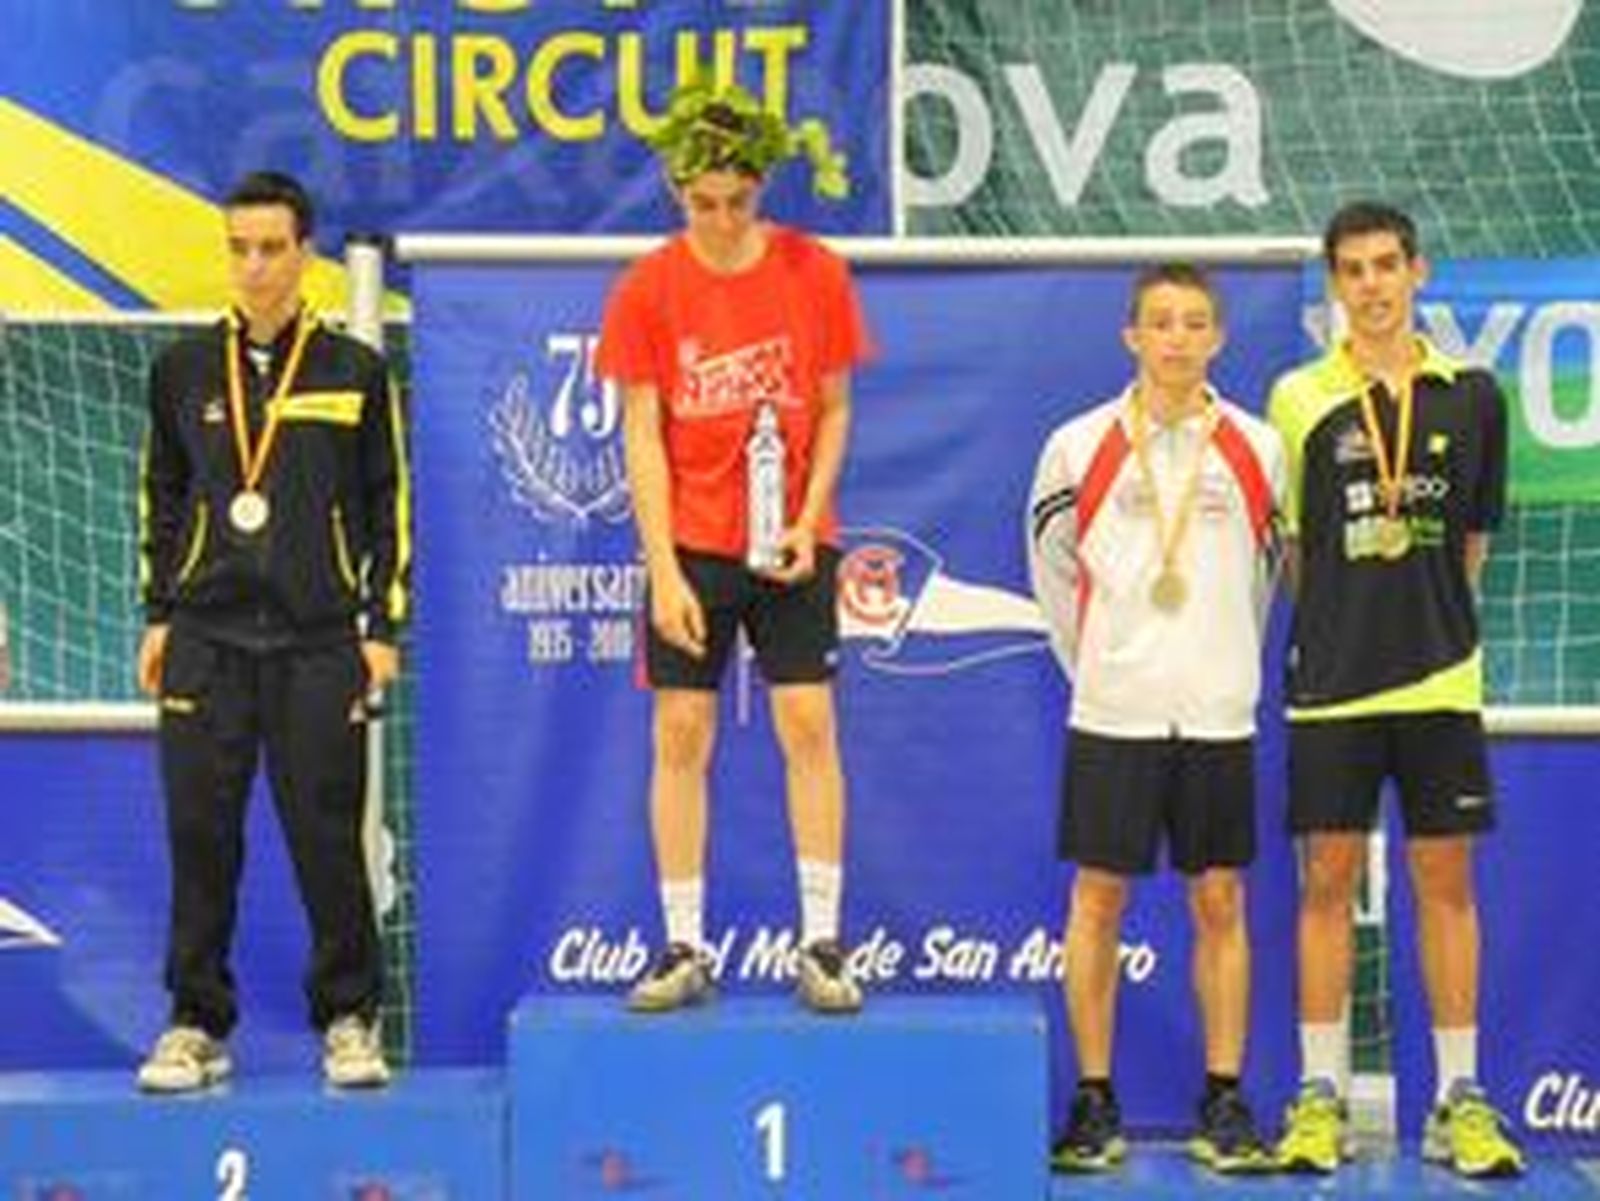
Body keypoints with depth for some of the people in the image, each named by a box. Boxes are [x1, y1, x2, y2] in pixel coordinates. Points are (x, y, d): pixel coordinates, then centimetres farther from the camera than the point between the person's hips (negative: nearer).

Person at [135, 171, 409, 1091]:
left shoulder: (355, 371, 4)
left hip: (319, 642, -2)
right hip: (206, 638, 2)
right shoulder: (184, 370, 10)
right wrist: (158, 615, 11)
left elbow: (389, 505, 6)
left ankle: (349, 1021, 12)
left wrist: (384, 627, 1)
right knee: (201, 834, 2)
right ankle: (198, 1026, 13)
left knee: (327, 834, -1)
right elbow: (160, 497, 16)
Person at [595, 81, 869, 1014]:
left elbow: (834, 411, 5)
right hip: (691, 543, 0)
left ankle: (823, 944, 6)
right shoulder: (648, 289, -4)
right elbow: (642, 438, -3)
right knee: (682, 737, 2)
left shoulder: (815, 272, -2)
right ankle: (685, 950, 11)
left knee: (809, 728, -1)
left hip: (792, 541, 0)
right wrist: (664, 571, -9)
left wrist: (808, 521, -8)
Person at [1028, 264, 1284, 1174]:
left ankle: (1226, 1105, 13)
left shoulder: (1258, 449, 3)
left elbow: (1271, 570, 15)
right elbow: (1052, 564, 11)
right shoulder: (1081, 446, 0)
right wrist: (1094, 659, 10)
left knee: (1221, 903, 4)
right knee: (1099, 900, 1)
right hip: (1112, 713, -1)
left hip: (1219, 713, 1)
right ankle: (1096, 1103, 11)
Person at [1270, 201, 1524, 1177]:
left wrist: (1429, 616, 10)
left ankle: (1459, 1099, 12)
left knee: (1446, 883, 4)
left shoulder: (1472, 396, 4)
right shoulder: (1301, 399, 1)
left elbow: (1475, 536, 12)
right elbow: (1287, 541, 7)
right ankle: (1322, 1096, 11)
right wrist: (1338, 624, 5)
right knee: (1327, 884, 2)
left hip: (1439, 677, 1)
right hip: (1332, 681, -1)